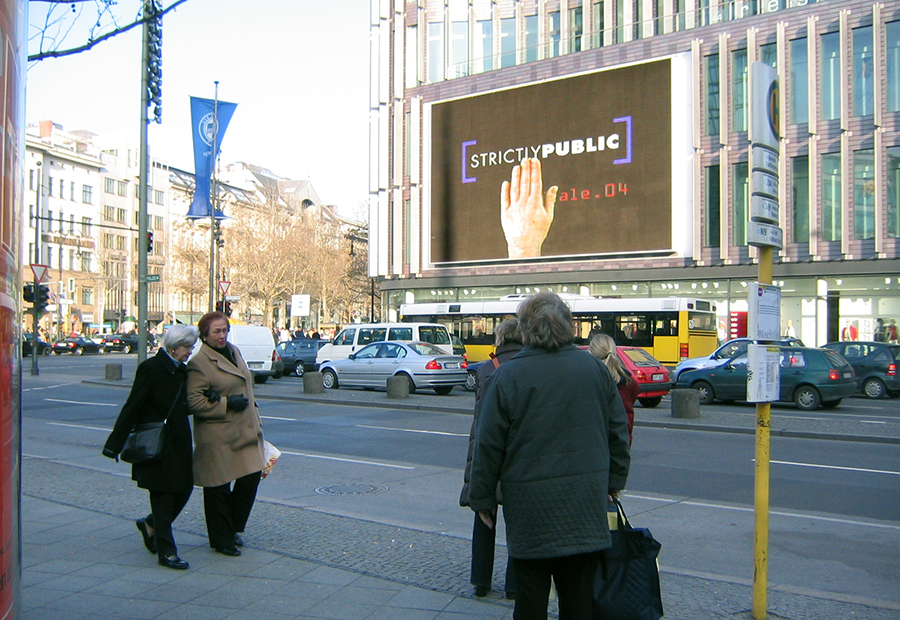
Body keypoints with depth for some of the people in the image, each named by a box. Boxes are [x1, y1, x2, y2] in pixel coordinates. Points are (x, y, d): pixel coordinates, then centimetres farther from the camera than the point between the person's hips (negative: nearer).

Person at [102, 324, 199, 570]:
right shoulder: (151, 368, -14)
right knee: (162, 495, 0)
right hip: (156, 446, -8)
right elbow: (132, 407, -14)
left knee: (184, 489, 9)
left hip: (178, 443, 8)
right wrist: (114, 444, -14)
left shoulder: (181, 370, 10)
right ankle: (166, 552, 10)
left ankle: (150, 525, 34)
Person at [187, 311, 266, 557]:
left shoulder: (234, 352, 12)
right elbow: (194, 401, -16)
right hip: (217, 437, -7)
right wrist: (227, 404, -19)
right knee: (219, 488, 4)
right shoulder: (198, 363, -12)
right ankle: (221, 539, 20)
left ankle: (233, 528, 26)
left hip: (245, 431, 7)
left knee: (252, 477, 5)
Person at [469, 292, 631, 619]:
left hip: (530, 506, -3)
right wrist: (614, 481, 21)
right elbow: (618, 432, 8)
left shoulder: (507, 376, -10)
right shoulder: (595, 368, 1)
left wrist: (482, 499, 4)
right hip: (586, 505, 3)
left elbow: (489, 444, -8)